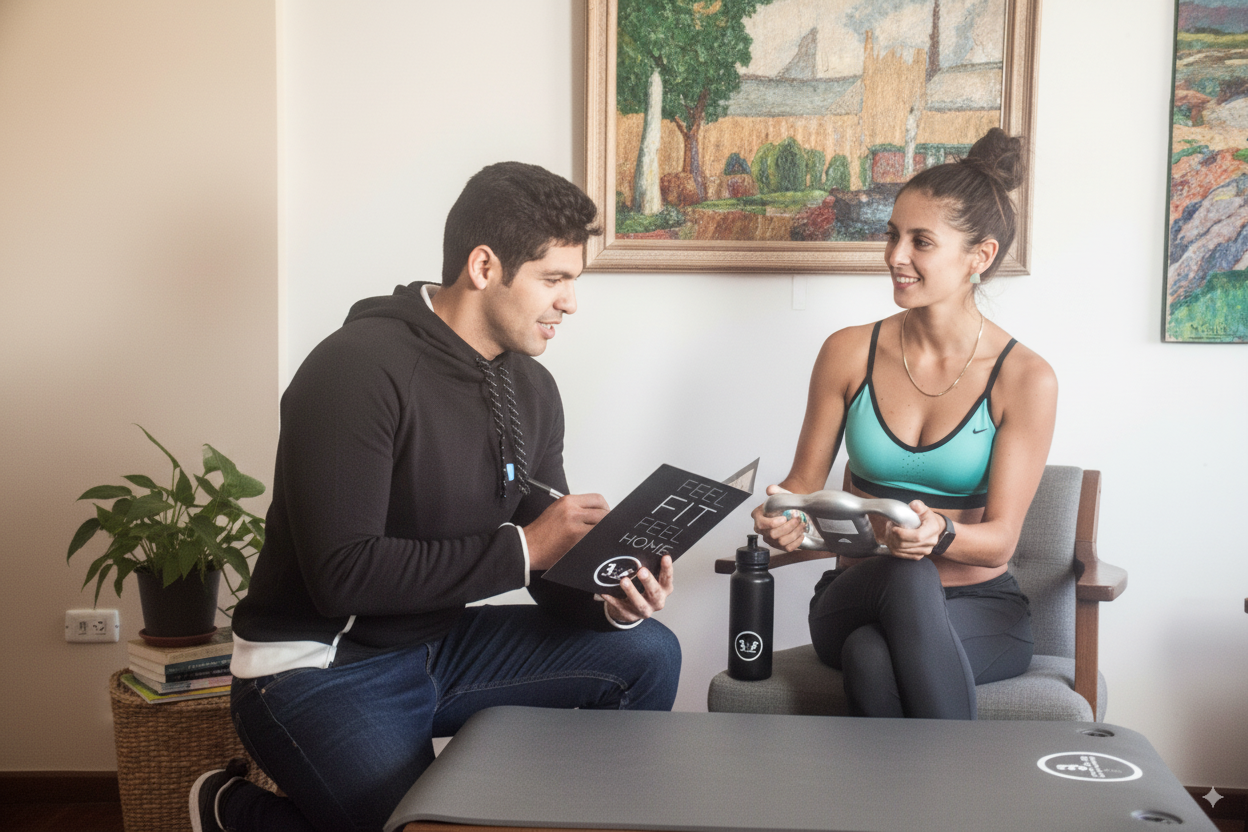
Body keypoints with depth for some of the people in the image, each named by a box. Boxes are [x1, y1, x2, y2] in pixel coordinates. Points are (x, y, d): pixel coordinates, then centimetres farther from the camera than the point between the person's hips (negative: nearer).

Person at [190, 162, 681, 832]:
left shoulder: (532, 389, 3)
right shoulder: (359, 368, -21)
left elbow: (554, 567, 6)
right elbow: (343, 573, -26)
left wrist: (610, 600, -16)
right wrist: (520, 548, -23)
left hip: (440, 645, 7)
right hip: (319, 668, -7)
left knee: (646, 654, -4)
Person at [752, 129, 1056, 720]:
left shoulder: (1025, 379, -6)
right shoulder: (849, 353, 1)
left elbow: (1000, 537, -9)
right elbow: (806, 479, 8)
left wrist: (940, 534, -31)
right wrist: (785, 516, -17)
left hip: (979, 609, -2)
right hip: (856, 598, 2)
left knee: (870, 654, -36)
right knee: (908, 579, -36)